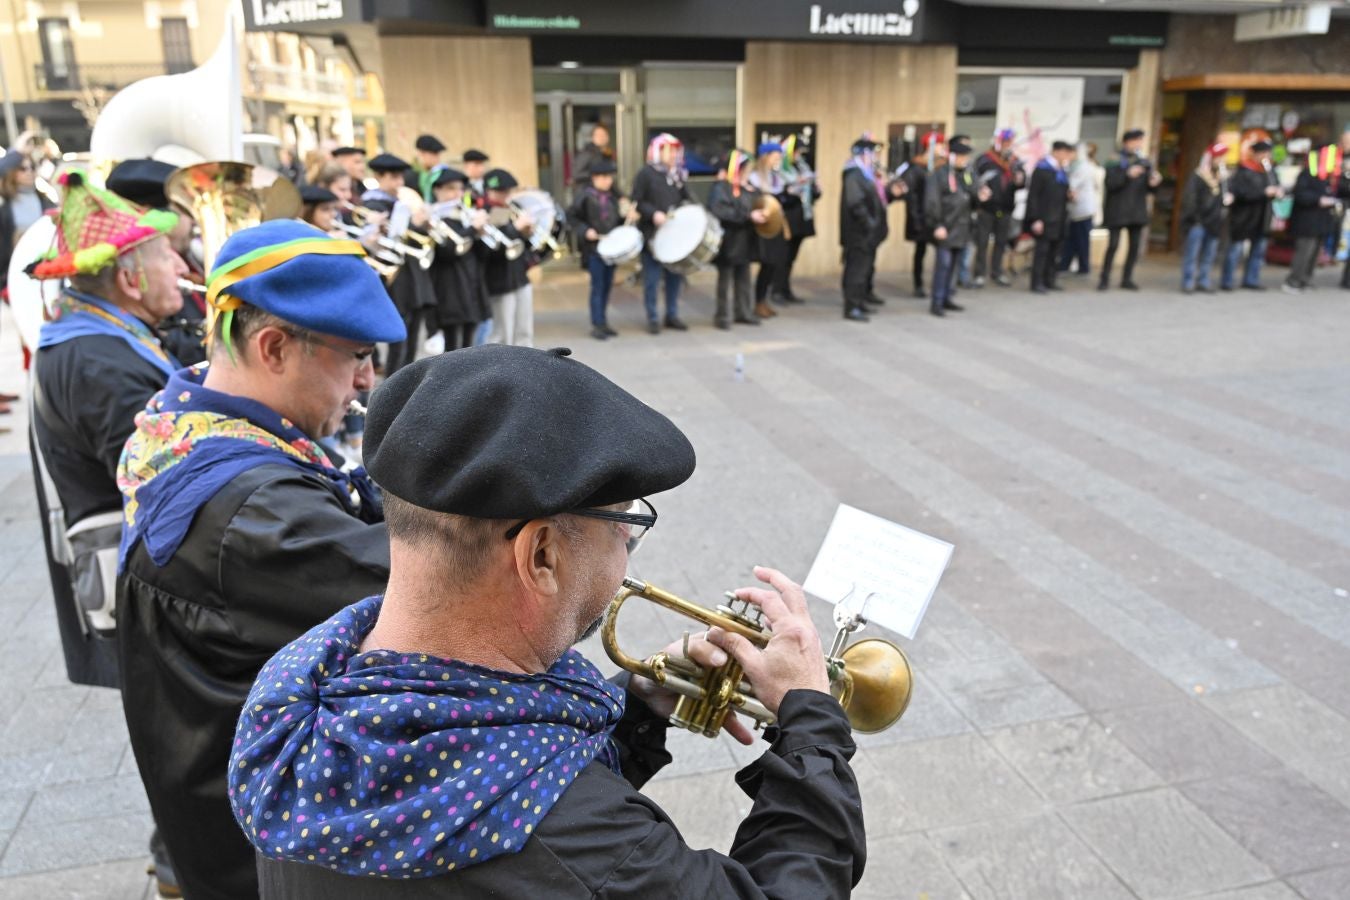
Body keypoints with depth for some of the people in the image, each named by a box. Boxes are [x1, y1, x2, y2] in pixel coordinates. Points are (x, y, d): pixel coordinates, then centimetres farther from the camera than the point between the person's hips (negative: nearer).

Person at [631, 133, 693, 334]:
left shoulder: (679, 174, 12)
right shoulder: (645, 173, -5)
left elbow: (687, 198, 16)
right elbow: (636, 202, -8)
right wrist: (653, 214, -21)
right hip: (652, 234, -5)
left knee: (674, 275, 10)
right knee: (652, 278, -1)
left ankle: (672, 315, 20)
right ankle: (653, 318, 8)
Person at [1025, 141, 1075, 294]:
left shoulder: (1062, 170, 14)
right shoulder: (1042, 169, -8)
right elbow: (1033, 195, -12)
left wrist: (1069, 194, 0)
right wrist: (1036, 219, -17)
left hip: (1059, 218, 7)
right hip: (1045, 219, -7)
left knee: (1054, 250, 9)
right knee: (1042, 250, -7)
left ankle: (1049, 281, 16)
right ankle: (1037, 283, -3)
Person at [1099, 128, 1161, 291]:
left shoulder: (1145, 162, 10)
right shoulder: (1114, 162, -4)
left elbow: (1148, 189, 10)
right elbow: (1110, 183, -16)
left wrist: (1153, 183, -12)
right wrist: (1128, 175, -26)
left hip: (1137, 212, 5)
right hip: (1117, 212, -5)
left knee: (1135, 246, 6)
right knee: (1113, 245, -4)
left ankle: (1127, 279, 15)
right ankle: (1105, 279, 6)